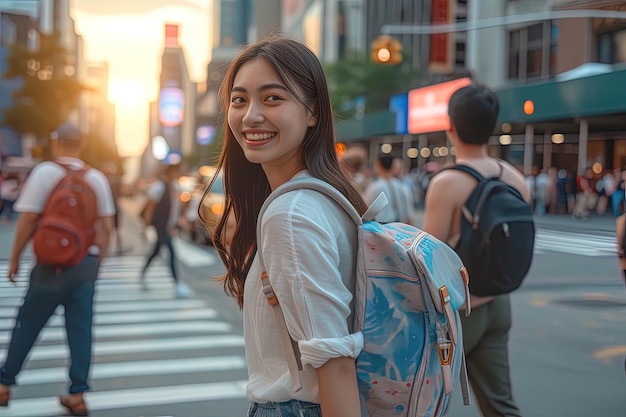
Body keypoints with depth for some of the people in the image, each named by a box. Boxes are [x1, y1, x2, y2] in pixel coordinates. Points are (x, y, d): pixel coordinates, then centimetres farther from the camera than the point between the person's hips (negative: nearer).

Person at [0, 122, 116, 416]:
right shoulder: (97, 178, 4)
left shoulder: (45, 172, -7)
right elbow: (106, 225, 5)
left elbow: (27, 219, -9)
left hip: (53, 262, -3)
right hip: (87, 262, 3)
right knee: (81, 328, 6)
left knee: (27, 325, 11)